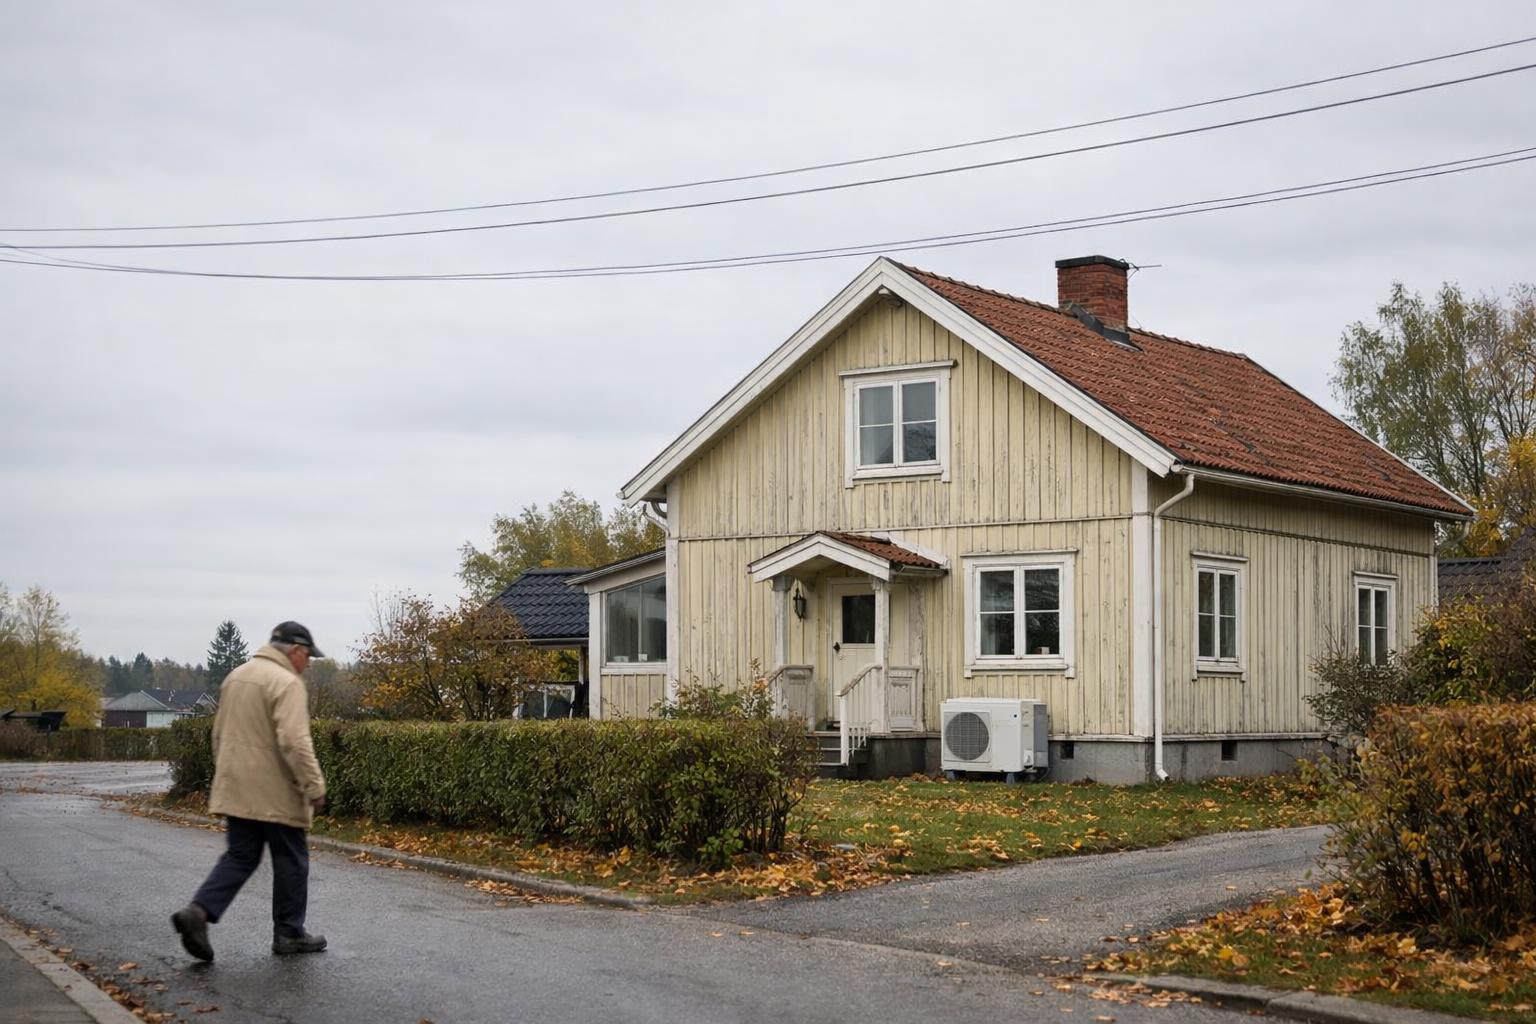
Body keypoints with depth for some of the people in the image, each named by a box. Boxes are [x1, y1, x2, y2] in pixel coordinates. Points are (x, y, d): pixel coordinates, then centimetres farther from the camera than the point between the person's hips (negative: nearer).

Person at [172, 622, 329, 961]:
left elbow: (219, 734, 21)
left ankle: (198, 911, -7)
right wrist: (314, 786, -20)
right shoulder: (286, 683, -14)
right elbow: (294, 742, -23)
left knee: (240, 857, 11)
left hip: (236, 790, 8)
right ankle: (289, 934, 12)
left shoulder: (236, 677, 14)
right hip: (275, 793, -8)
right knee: (290, 861, 5)